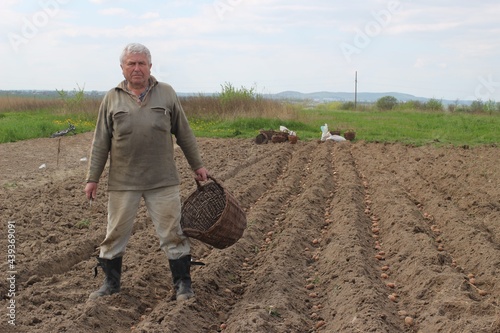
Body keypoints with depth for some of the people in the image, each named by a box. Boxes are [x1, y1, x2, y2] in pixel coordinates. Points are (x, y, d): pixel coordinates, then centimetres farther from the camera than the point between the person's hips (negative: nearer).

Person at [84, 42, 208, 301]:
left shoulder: (166, 93, 5)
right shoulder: (112, 98, 4)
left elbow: (184, 134, 10)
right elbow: (101, 142, 5)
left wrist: (197, 165, 11)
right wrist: (92, 178, 3)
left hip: (163, 181, 0)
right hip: (122, 183, 1)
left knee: (172, 232, 3)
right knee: (115, 234, 9)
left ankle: (182, 284, 15)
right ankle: (110, 283, 25)